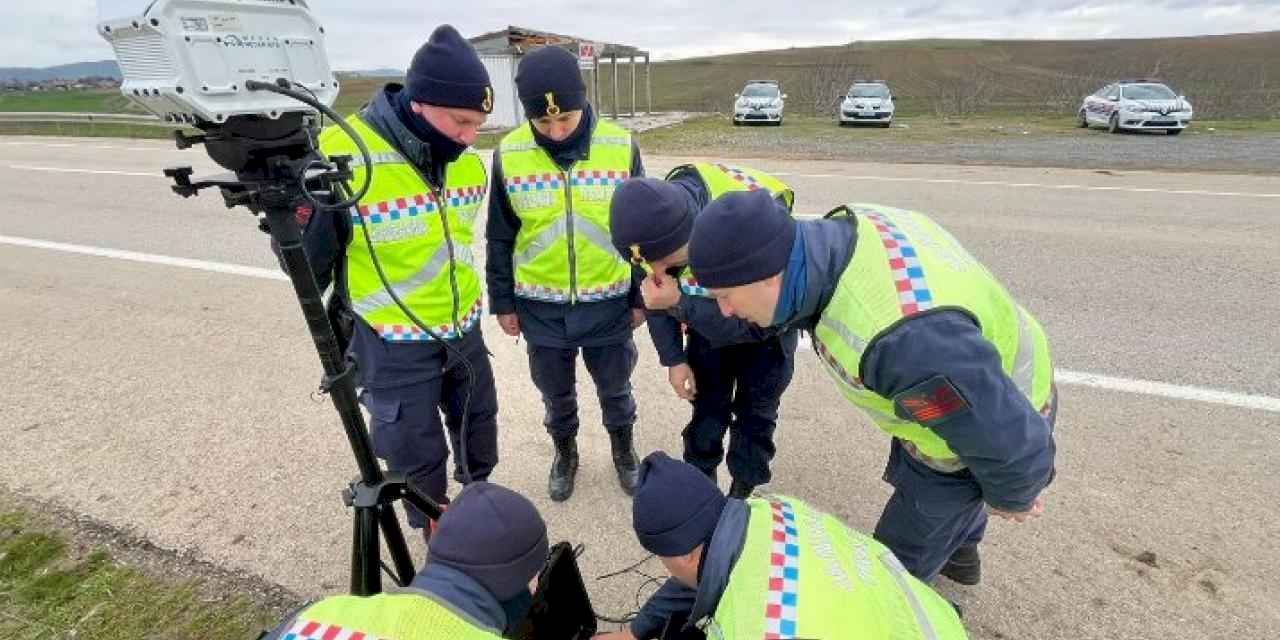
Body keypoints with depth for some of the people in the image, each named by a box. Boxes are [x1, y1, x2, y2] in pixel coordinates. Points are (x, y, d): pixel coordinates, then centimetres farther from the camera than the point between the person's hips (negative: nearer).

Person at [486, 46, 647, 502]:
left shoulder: (622, 147, -11)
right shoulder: (509, 154, -9)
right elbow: (500, 237, 2)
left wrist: (641, 295, 2)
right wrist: (502, 302, 4)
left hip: (609, 303, 0)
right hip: (540, 307, 1)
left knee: (614, 388, 18)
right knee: (556, 393, 19)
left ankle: (623, 448, 45)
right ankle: (565, 453, 46)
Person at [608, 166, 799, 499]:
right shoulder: (655, 219, -25)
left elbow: (754, 324, -34)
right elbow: (655, 293, -7)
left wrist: (679, 303, -43)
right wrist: (673, 358, -7)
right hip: (709, 317, 4)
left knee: (755, 413, 8)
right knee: (707, 406, 12)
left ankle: (741, 492, 31)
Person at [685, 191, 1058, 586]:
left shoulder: (903, 336, -46)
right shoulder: (844, 229, -20)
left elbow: (1008, 436, -32)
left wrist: (1010, 495, -11)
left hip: (983, 435, -8)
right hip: (962, 388, 8)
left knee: (900, 555, 13)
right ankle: (960, 555, 67)